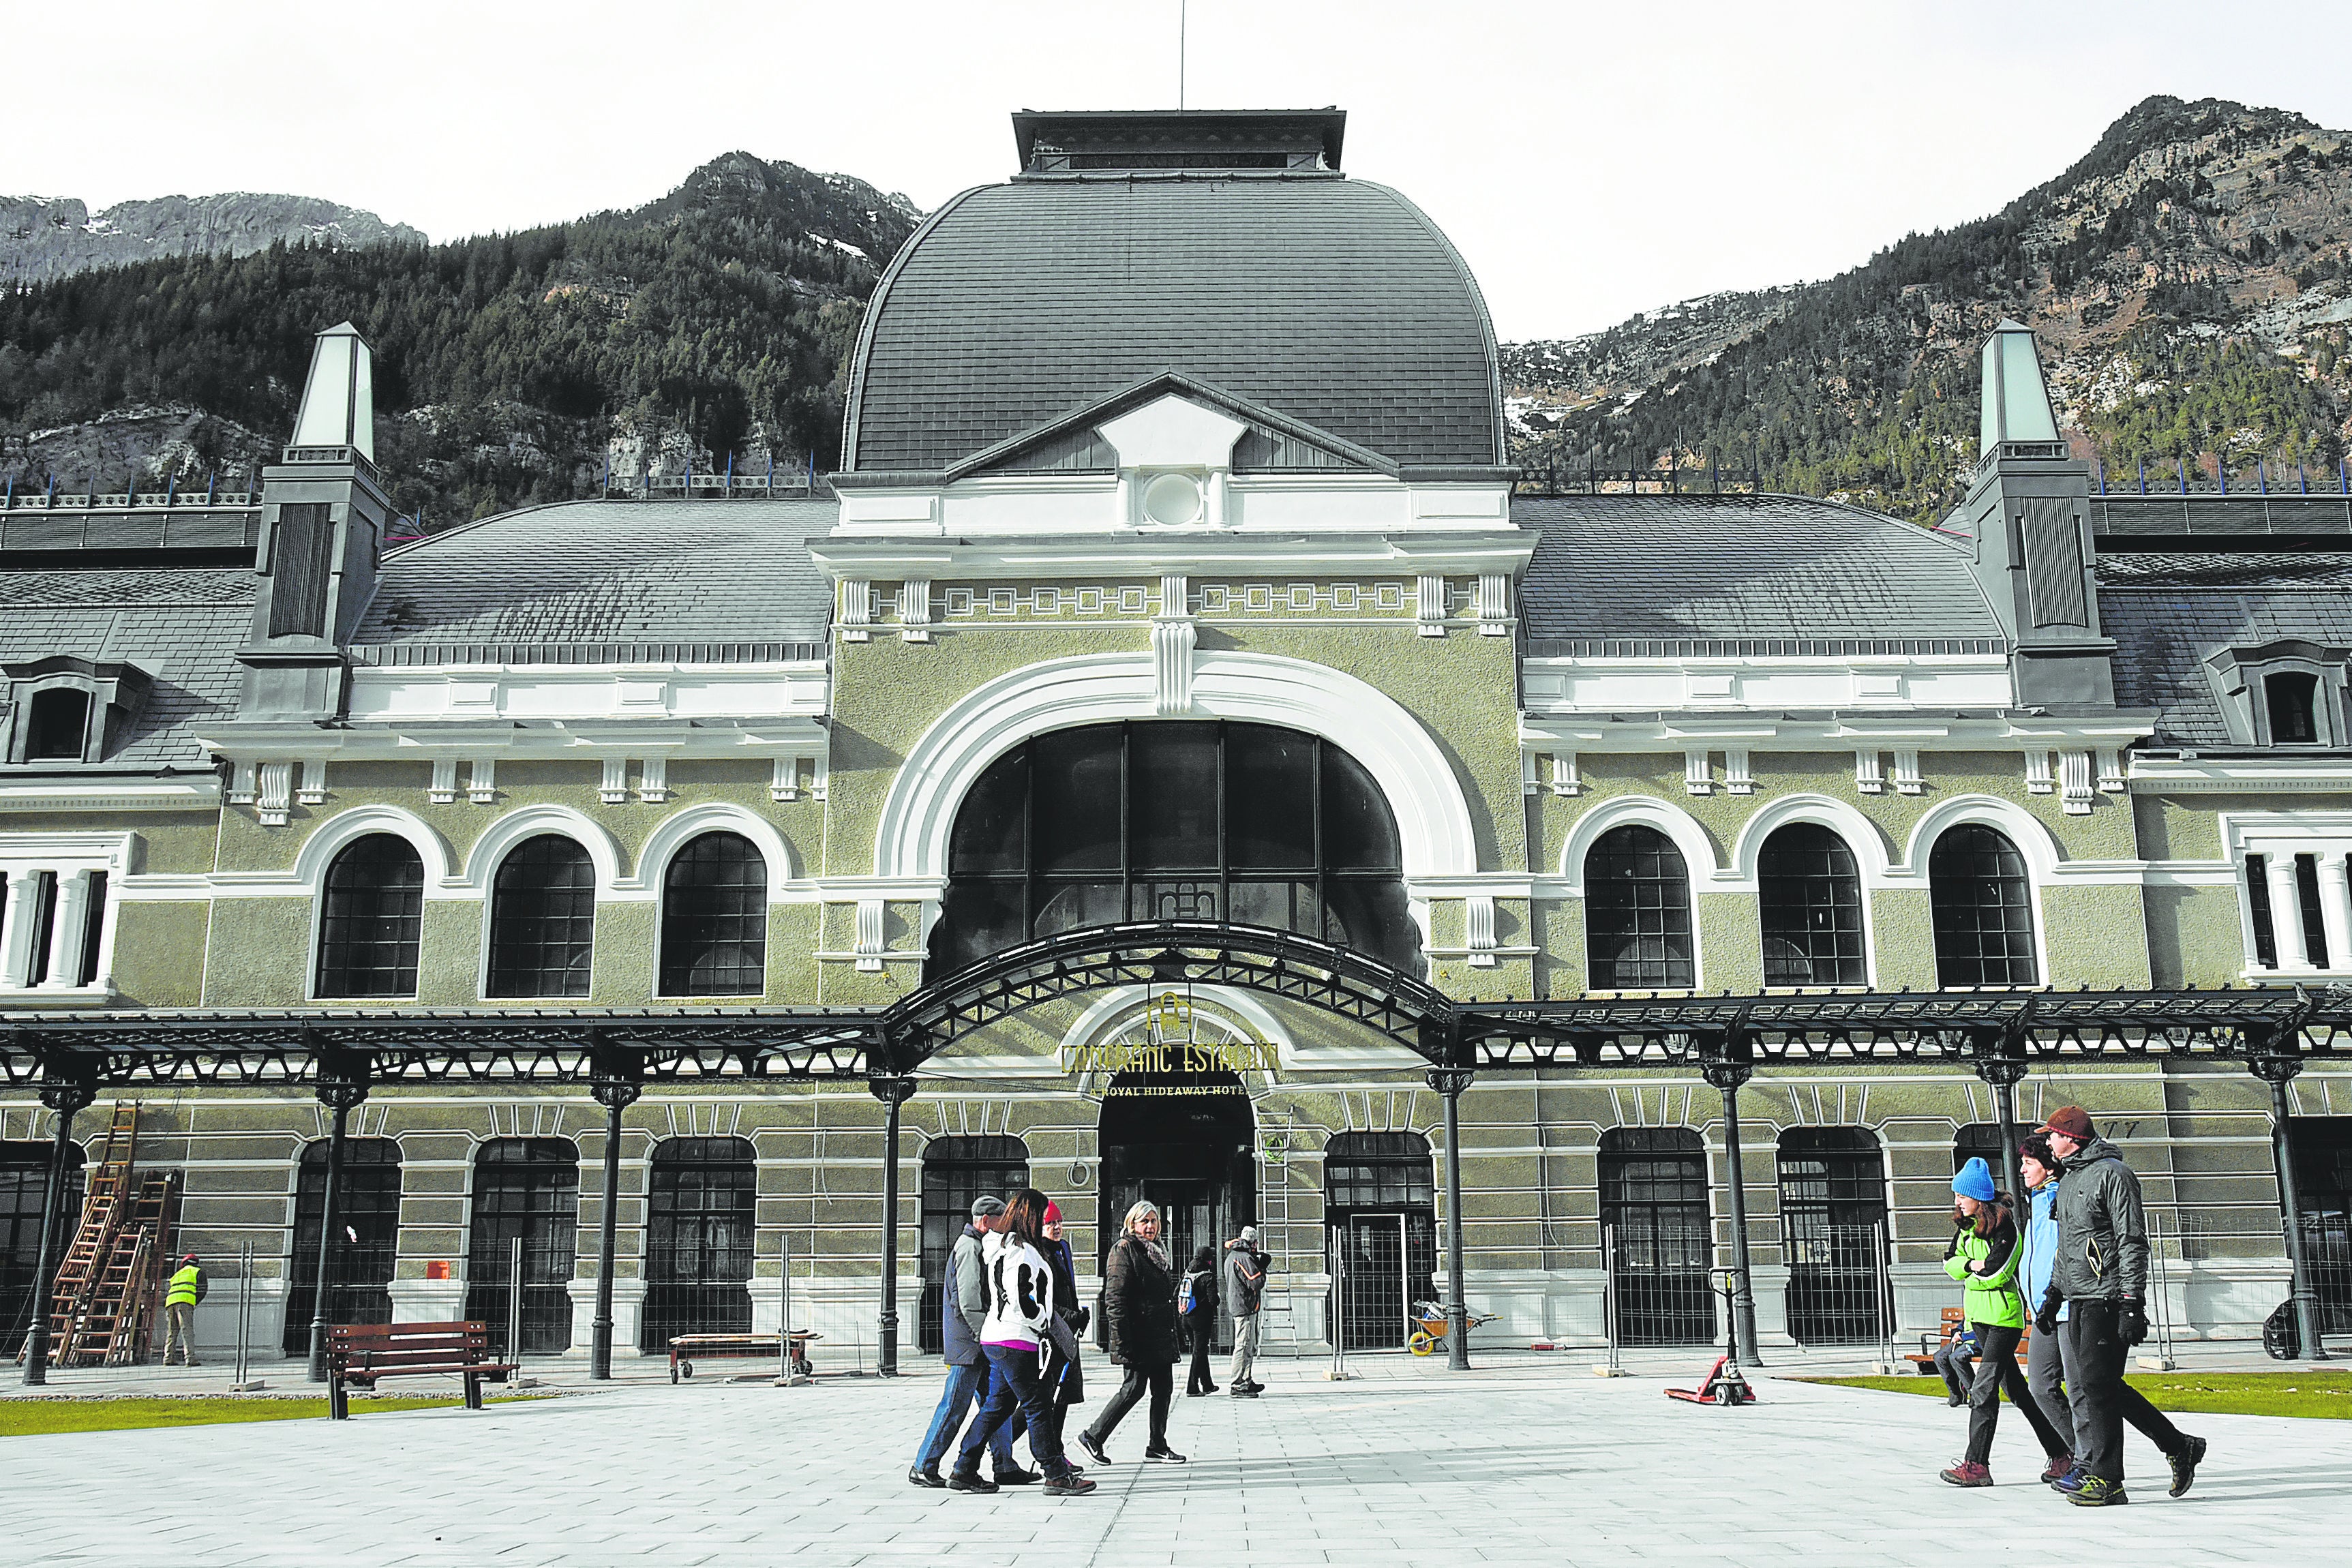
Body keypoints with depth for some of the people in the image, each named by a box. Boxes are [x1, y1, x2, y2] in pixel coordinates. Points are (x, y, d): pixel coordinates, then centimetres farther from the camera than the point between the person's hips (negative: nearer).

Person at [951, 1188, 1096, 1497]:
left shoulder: (1001, 1247, 16)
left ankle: (963, 1472, 18)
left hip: (995, 1339, 10)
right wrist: (1043, 1324, -7)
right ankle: (1057, 1475, -1)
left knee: (998, 1406, 15)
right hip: (1015, 1340, -10)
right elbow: (1021, 1301, -22)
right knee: (1036, 1406, -5)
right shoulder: (1022, 1252, -16)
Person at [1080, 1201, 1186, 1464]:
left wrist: (1172, 1332, 21)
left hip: (1161, 1337, 9)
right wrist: (1123, 1341, -22)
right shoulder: (1124, 1251, -9)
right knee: (1134, 1388, -7)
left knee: (1164, 1387, 9)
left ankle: (1158, 1445, 18)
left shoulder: (1157, 1251, 19)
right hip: (1139, 1337, -9)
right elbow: (1115, 1299, -16)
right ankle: (1092, 1437, 4)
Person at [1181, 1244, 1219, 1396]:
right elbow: (1213, 1299, -21)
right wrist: (1217, 1300, 1)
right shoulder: (1208, 1277, -14)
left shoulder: (1186, 1275, 5)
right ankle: (1192, 1387, -4)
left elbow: (1176, 1296, 8)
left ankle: (1207, 1385, 28)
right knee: (1199, 1351, 0)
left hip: (1187, 1319, 7)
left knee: (1199, 1350, 18)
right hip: (1202, 1319, -7)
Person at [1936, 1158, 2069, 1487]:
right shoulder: (1965, 1225, 11)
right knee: (2015, 1388, 13)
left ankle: (1977, 1464, -12)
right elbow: (1950, 1262, 8)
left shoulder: (2005, 1225, -14)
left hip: (2004, 1315, -9)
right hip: (1979, 1315, 9)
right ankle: (2060, 1455, 23)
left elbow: (1997, 1272, -20)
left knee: (1983, 1390, -13)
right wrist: (1971, 1265, -10)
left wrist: (1970, 1278, -5)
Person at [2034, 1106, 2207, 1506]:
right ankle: (2179, 1447, 19)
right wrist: (2052, 1297, 24)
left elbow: (2134, 1243, -14)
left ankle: (2106, 1480, -2)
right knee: (2090, 1387, 8)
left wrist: (2132, 1305, -19)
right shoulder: (2068, 1179, 19)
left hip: (2106, 1300, -9)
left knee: (2098, 1385, -8)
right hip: (2077, 1302, 9)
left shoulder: (2111, 1174, -9)